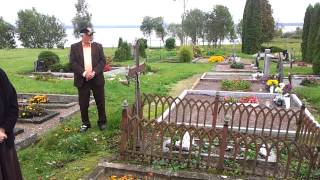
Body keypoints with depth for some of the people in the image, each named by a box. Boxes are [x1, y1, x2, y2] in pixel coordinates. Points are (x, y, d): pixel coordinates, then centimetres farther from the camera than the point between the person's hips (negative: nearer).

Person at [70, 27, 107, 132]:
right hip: (82, 80, 0)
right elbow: (73, 63, -5)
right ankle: (85, 123, 23)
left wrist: (94, 72, -15)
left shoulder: (98, 46, 6)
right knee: (83, 104, 6)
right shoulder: (74, 47, 3)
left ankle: (102, 122, 23)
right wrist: (84, 73, -17)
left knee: (100, 102, 7)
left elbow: (102, 61, -1)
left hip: (97, 79, 1)